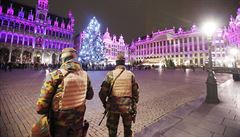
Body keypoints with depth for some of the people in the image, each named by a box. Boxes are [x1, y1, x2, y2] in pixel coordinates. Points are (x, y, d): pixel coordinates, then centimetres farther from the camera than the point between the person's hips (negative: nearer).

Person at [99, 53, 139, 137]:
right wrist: (134, 104, 13)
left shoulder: (110, 74, -9)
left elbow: (103, 92, -8)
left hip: (113, 106, -1)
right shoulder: (131, 74, -4)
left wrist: (104, 103, 10)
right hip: (128, 106, 2)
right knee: (128, 130, 25)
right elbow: (135, 92, -1)